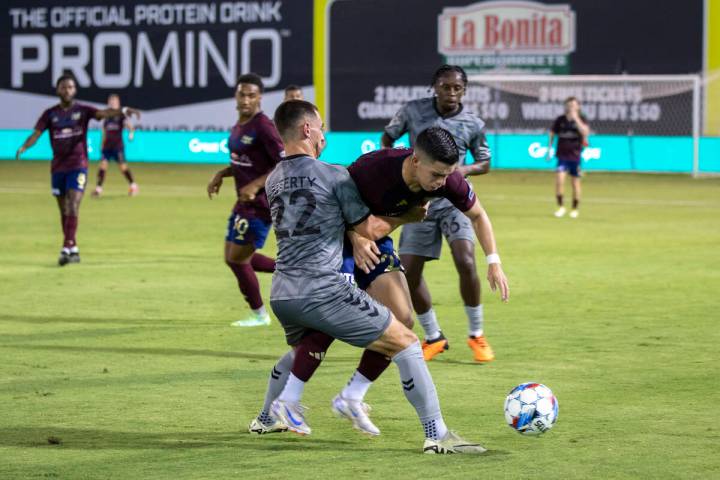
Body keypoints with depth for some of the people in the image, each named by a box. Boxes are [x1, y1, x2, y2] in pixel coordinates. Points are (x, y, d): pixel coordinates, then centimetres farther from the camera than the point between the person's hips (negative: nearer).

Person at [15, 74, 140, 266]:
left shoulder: (82, 110, 0)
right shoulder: (50, 114, 4)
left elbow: (103, 113, -15)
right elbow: (36, 134, -5)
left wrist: (123, 111, -35)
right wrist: (23, 147, -26)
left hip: (78, 166, -3)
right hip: (58, 168, 3)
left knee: (73, 207, -16)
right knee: (64, 211, 10)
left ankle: (67, 248, -21)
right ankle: (74, 250, 20)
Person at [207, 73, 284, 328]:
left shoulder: (263, 127, -18)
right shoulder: (239, 125, 10)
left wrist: (256, 185, -25)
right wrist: (221, 174, 9)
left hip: (260, 204, -10)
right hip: (245, 203, 10)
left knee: (237, 259, -1)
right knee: (234, 258, 15)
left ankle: (258, 314, 17)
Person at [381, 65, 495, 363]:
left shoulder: (473, 124, -2)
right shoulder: (413, 111, -2)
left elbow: (485, 163, 10)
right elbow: (387, 138, 14)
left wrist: (465, 170, -11)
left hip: (454, 200, -2)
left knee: (466, 263, -21)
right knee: (408, 272, -1)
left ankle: (476, 335, -2)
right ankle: (433, 338, 18)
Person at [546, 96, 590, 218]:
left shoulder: (581, 119, -2)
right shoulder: (560, 120, 2)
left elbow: (585, 132, -20)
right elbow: (552, 134, 14)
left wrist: (576, 118, -22)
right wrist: (549, 149, 8)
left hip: (575, 156, 0)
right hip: (562, 156, 0)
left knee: (575, 183, 8)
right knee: (559, 180, -17)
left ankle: (575, 209, 24)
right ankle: (560, 207, -4)